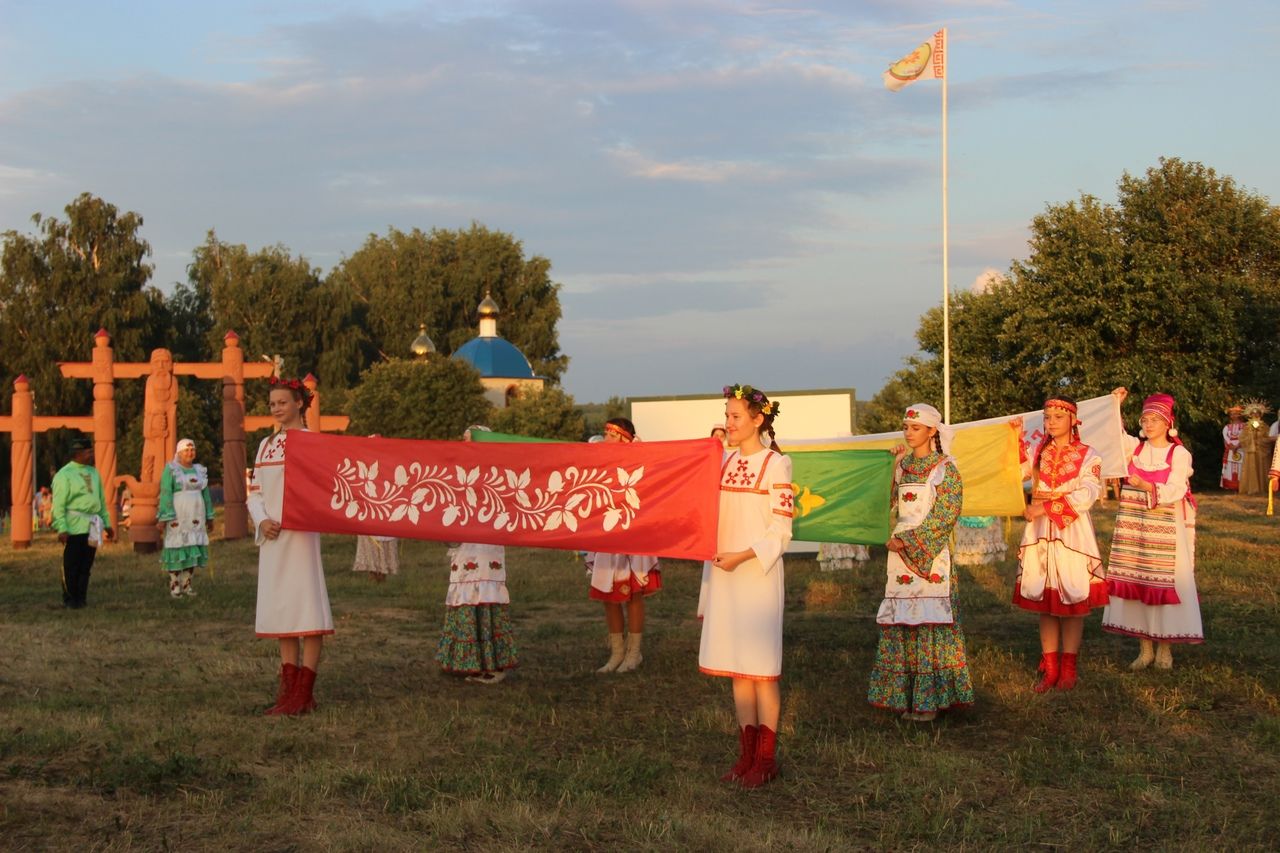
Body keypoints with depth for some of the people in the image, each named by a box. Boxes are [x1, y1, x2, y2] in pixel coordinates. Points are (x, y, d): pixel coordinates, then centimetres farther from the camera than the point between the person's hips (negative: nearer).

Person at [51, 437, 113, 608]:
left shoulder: (94, 472, 15)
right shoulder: (64, 475, -6)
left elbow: (102, 500, 20)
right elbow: (58, 504, -10)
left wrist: (107, 523, 18)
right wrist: (62, 529, -18)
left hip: (92, 526, 6)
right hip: (75, 527, -6)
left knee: (86, 565, 9)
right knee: (72, 565, -2)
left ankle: (81, 598, 16)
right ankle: (69, 599, 7)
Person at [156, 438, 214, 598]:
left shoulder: (200, 470, 12)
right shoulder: (170, 469, -4)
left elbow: (206, 494, 15)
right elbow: (166, 494, -11)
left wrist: (209, 517, 13)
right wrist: (163, 518, -18)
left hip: (195, 517, 5)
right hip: (176, 516, -5)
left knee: (193, 549, 4)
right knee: (176, 549, -5)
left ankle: (186, 584, 11)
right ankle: (174, 586, -2)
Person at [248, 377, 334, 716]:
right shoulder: (266, 445, 15)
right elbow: (255, 491, 15)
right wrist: (262, 521, -2)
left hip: (299, 533, -7)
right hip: (272, 535, 7)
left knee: (306, 609, -7)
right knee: (279, 609, 10)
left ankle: (304, 694, -4)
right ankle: (289, 689, 17)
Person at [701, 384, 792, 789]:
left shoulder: (775, 465, -7)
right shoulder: (724, 462, 11)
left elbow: (780, 532, -10)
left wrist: (742, 556, -19)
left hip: (758, 574, -6)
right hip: (724, 574, 6)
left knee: (761, 667, -1)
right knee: (736, 667, 9)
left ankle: (766, 759, 8)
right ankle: (747, 755, 17)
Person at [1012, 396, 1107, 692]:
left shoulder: (1088, 456, 0)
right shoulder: (1038, 453, 12)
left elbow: (1086, 495, -11)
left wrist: (1046, 507, -14)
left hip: (1073, 532, -3)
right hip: (1039, 534, 4)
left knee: (1072, 601, -1)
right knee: (1044, 601, 4)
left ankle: (1068, 669, 8)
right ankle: (1050, 669, 10)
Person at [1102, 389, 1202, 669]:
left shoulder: (1179, 454, -3)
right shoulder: (1135, 447, 9)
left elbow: (1174, 492, -12)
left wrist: (1145, 486, -24)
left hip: (1165, 531, -4)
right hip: (1132, 528, 4)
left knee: (1164, 585, -2)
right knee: (1135, 585, 3)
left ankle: (1164, 648, 9)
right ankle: (1144, 648, 11)